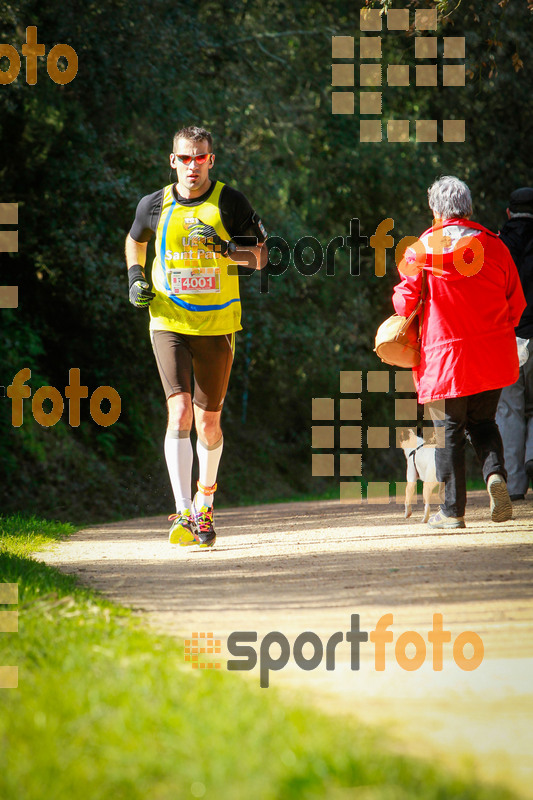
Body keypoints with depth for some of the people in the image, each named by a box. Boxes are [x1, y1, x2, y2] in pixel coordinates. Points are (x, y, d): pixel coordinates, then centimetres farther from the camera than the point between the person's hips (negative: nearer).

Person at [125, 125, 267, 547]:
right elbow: (135, 241, 24)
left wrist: (225, 248, -20)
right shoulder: (154, 205, 3)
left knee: (208, 422, 8)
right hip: (169, 322, 0)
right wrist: (135, 277, 6)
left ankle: (205, 500, 34)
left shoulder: (230, 202, -2)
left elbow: (260, 256, -2)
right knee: (180, 411, -17)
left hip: (217, 325, 0)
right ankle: (183, 514, -20)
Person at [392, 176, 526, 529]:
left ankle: (453, 510, 5)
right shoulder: (493, 245, 3)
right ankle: (495, 471, -11)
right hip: (494, 355, 3)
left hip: (445, 355, -3)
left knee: (449, 432, 5)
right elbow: (516, 301, 7)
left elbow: (405, 301, -5)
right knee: (483, 422, 17)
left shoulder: (421, 250, -6)